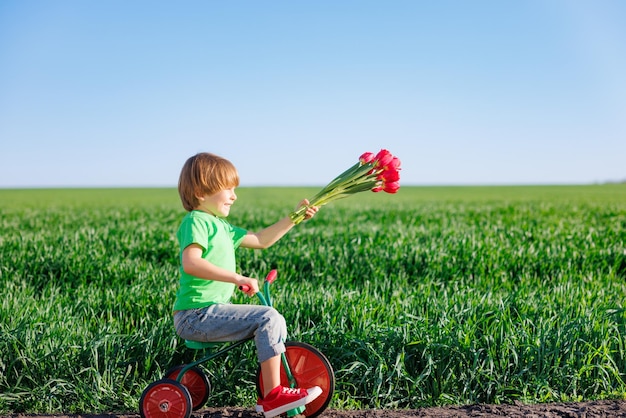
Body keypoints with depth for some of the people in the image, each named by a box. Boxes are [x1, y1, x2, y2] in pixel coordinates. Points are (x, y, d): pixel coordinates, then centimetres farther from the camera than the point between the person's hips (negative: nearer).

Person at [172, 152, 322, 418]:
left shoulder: (221, 226, 18)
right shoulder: (196, 221, -12)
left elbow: (261, 240, 24)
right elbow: (191, 263, -29)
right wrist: (238, 278, -33)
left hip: (212, 311, 10)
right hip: (196, 314, -10)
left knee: (273, 322, 15)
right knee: (268, 318, -18)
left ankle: (271, 393, 16)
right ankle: (273, 396, -13)